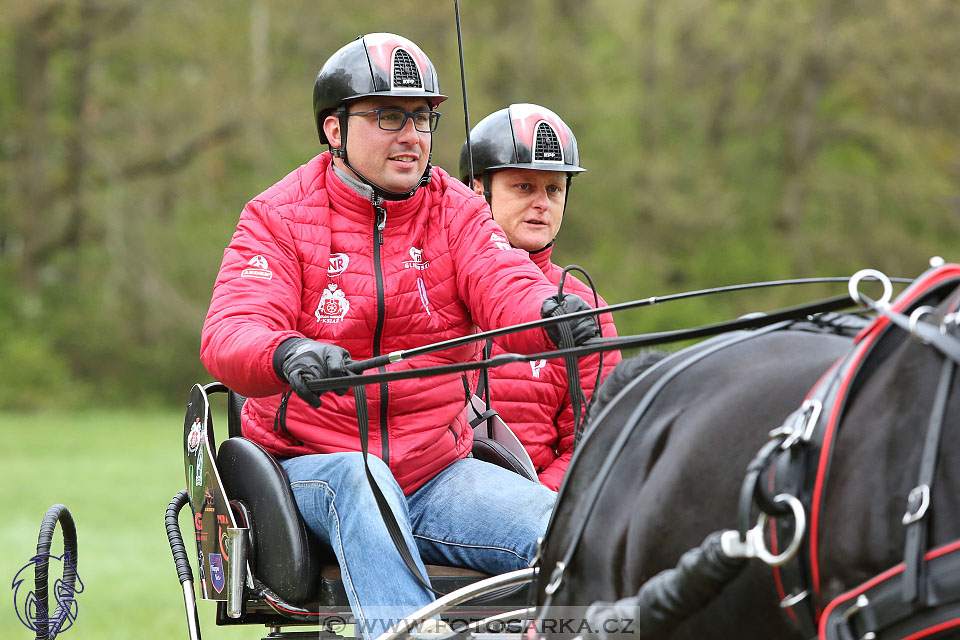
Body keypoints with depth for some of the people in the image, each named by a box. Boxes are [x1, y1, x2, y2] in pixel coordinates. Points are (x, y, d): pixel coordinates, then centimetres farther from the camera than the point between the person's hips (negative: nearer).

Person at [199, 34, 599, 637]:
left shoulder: (458, 211, 9)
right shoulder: (278, 217, 0)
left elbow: (505, 286, -10)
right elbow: (230, 333, -15)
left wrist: (551, 314, -37)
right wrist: (288, 355, -41)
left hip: (437, 467, 3)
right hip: (312, 465, -3)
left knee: (562, 530, -22)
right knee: (363, 483, -38)